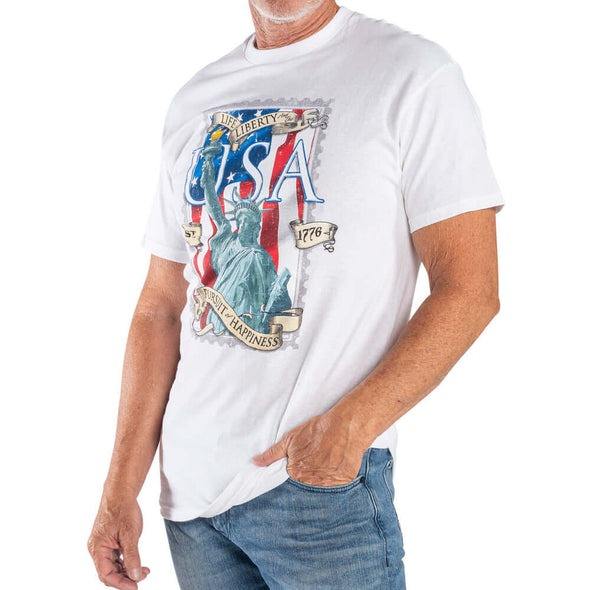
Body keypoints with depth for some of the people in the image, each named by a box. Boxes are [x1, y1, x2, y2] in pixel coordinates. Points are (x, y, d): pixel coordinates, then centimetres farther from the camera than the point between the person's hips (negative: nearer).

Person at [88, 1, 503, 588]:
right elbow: (160, 308, 9)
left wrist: (349, 426, -22)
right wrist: (120, 489, 4)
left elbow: (469, 289, -11)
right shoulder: (195, 101, 10)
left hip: (325, 482, -5)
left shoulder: (413, 75, -6)